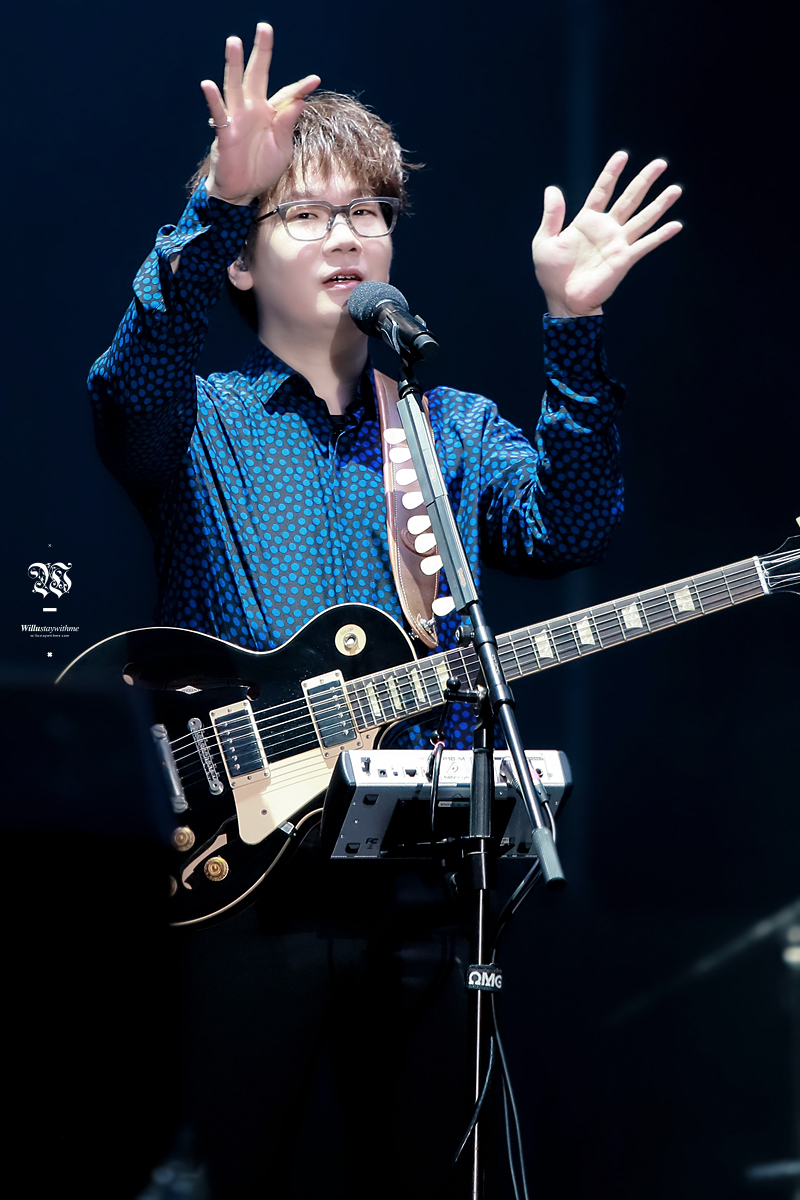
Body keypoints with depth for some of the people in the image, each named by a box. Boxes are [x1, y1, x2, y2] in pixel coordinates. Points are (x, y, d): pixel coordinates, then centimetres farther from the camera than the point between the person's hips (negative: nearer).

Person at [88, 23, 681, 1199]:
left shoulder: (458, 430, 14)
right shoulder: (199, 421, 5)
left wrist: (573, 329, -17)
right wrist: (217, 206, -33)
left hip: (423, 874, 3)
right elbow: (129, 390, -19)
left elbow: (564, 526, -4)